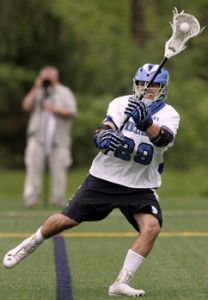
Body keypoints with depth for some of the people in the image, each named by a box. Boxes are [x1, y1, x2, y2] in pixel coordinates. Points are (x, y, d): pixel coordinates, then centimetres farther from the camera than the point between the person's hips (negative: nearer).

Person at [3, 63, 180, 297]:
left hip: (141, 187, 0)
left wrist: (144, 121, -50)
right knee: (66, 220, 1)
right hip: (104, 178, 0)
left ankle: (121, 283, -17)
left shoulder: (169, 114, -7)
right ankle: (28, 245, 31)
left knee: (152, 226, -24)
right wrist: (104, 136, -44)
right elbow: (103, 130, -19)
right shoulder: (121, 104, -4)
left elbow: (162, 138, -30)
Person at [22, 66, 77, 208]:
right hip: (38, 137, 1)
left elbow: (71, 112, -2)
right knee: (34, 168, -6)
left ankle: (58, 200, 1)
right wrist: (36, 89, -4)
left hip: (59, 139, -1)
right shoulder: (38, 93, 14)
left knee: (59, 169, -4)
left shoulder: (65, 92, 10)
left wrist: (54, 109, -10)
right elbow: (26, 106, -3)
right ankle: (30, 200, -6)